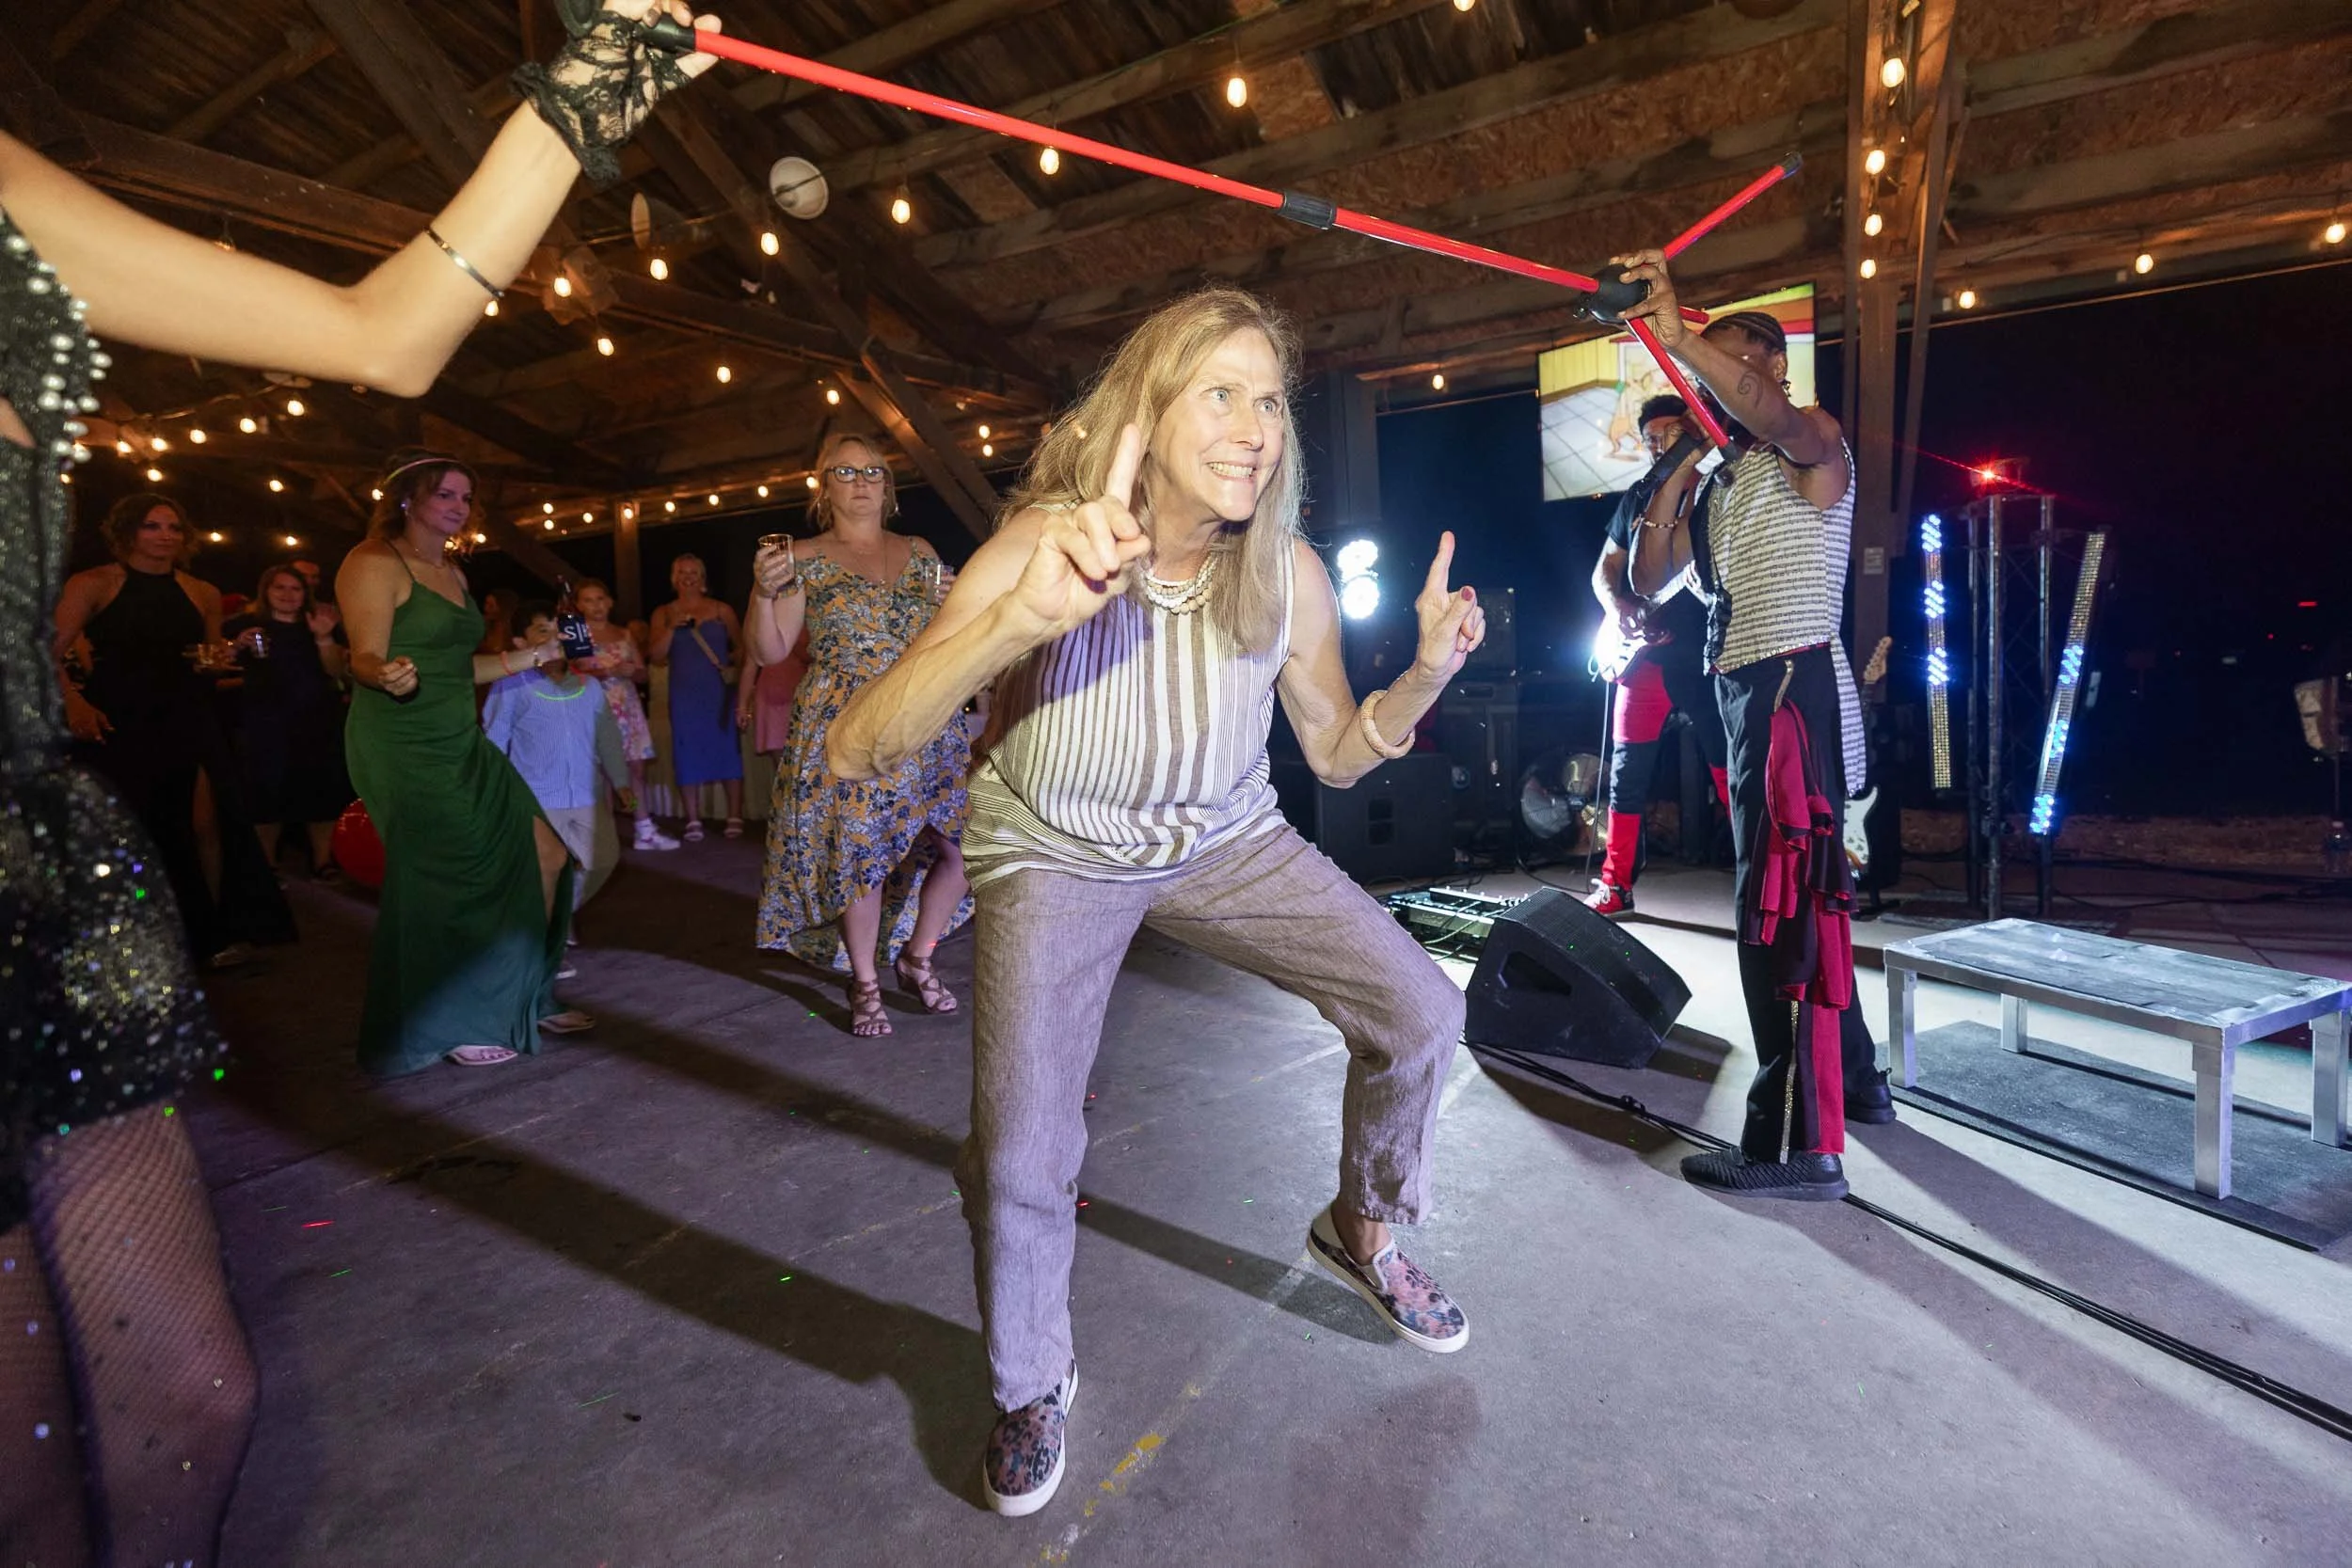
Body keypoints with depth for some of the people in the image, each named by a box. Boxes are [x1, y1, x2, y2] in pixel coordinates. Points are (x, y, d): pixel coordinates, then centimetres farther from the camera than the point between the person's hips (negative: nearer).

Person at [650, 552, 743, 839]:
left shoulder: (721, 610, 5)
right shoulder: (664, 614, 9)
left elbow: (742, 647, 11)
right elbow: (658, 657, 3)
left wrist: (733, 666, -7)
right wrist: (671, 628, -9)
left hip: (720, 693, -1)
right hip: (684, 696, 2)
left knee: (727, 751, -2)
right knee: (688, 754, 2)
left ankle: (735, 817, 4)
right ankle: (693, 821, 7)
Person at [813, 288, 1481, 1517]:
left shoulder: (1287, 573, -15)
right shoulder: (1044, 547, -25)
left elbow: (1337, 753, 0)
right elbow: (854, 752, -36)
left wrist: (1427, 672, -20)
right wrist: (1023, 617, -52)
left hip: (1224, 842, 4)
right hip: (1055, 857, -3)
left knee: (1420, 1010, -6)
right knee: (1018, 1161, -11)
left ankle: (1365, 1232, 26)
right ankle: (1033, 1387, 24)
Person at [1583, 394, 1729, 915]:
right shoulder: (1635, 498, 15)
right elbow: (1604, 568, 18)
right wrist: (1617, 607, -3)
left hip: (1706, 655, -3)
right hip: (1644, 655, 4)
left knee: (1729, 768, -3)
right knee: (1628, 769, 5)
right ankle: (1616, 883, 13)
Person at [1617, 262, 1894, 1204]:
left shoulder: (1813, 449, -1)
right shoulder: (1717, 484, 20)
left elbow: (1777, 417, -26)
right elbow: (1647, 578, 13)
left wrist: (1679, 337, -35)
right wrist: (1675, 469, 7)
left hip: (1794, 692, -9)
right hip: (1744, 696, 9)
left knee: (1778, 912, -13)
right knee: (1801, 904, 18)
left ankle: (1801, 1146, -6)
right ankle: (1856, 1082, 34)